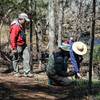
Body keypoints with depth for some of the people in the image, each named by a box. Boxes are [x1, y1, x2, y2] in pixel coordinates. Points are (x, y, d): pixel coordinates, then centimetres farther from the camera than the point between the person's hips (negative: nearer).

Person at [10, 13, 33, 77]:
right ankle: (16, 72, 18)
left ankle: (27, 72, 1)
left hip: (23, 45, 9)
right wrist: (14, 48, -21)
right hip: (17, 46, -9)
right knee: (16, 59, 5)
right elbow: (12, 38, -20)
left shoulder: (22, 27, 13)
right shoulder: (15, 27, -17)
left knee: (27, 57, 0)